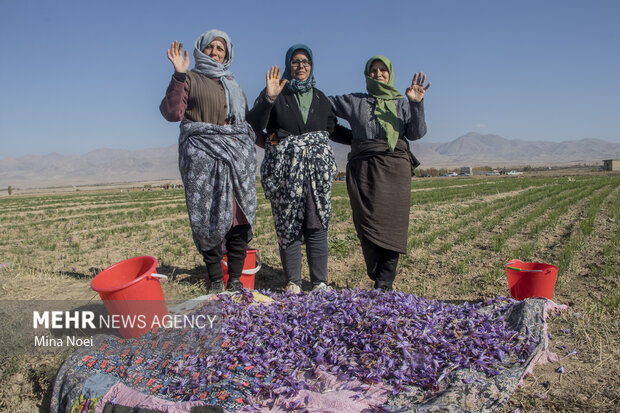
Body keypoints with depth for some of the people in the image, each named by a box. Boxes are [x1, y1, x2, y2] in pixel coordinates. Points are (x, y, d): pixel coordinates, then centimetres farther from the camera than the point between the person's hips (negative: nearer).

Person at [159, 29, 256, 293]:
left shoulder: (232, 84, 25)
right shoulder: (190, 79, 8)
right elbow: (172, 113, -9)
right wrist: (179, 75, -14)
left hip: (238, 152, 5)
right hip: (203, 155, -4)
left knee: (240, 215, -2)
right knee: (209, 217, -6)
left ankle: (235, 280, 7)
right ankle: (215, 282, 5)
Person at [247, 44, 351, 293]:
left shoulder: (320, 97, 17)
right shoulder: (276, 93, 5)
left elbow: (333, 129, 27)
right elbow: (254, 126, -8)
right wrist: (268, 98, -21)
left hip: (317, 165, 3)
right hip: (285, 166, -2)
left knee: (317, 225, -2)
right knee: (288, 225, -2)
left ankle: (320, 283, 5)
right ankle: (293, 283, 7)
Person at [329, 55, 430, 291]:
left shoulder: (402, 103, 18)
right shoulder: (353, 101, 17)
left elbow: (416, 133, 6)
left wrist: (416, 104, -6)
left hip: (396, 168, 0)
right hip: (363, 167, 0)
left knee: (392, 226, -7)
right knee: (368, 225, -7)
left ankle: (384, 286, -2)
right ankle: (380, 281, 8)